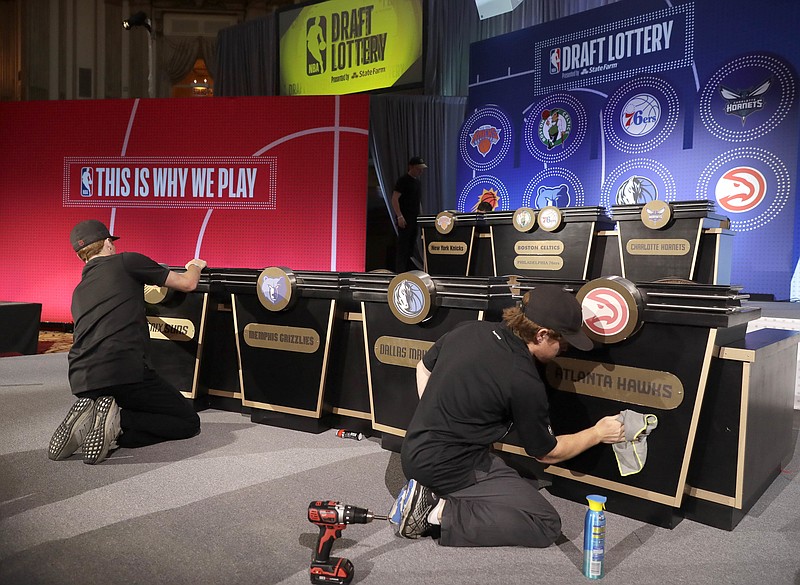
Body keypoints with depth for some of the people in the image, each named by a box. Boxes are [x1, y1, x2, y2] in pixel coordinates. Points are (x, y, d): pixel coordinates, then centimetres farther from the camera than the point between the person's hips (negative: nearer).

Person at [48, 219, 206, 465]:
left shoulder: (78, 292, 25)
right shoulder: (126, 261, 6)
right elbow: (187, 283, 10)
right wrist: (195, 266, 34)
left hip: (80, 381, 7)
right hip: (125, 370, -7)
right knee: (189, 422, 7)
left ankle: (87, 419, 3)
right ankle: (118, 421, -15)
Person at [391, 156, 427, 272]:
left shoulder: (418, 182, 17)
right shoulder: (403, 181, -9)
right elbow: (394, 199, -15)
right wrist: (399, 216, -23)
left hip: (415, 219, 8)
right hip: (404, 219, -8)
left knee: (411, 246, 11)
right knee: (403, 246, -7)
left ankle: (409, 271, 17)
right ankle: (400, 271, -4)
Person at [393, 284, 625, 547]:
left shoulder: (468, 330, -1)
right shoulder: (524, 382, -19)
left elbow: (423, 369, 17)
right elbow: (547, 453, -2)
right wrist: (598, 433, 12)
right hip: (452, 469, -8)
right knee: (546, 524, -4)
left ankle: (431, 493, 6)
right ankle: (444, 515, -11)